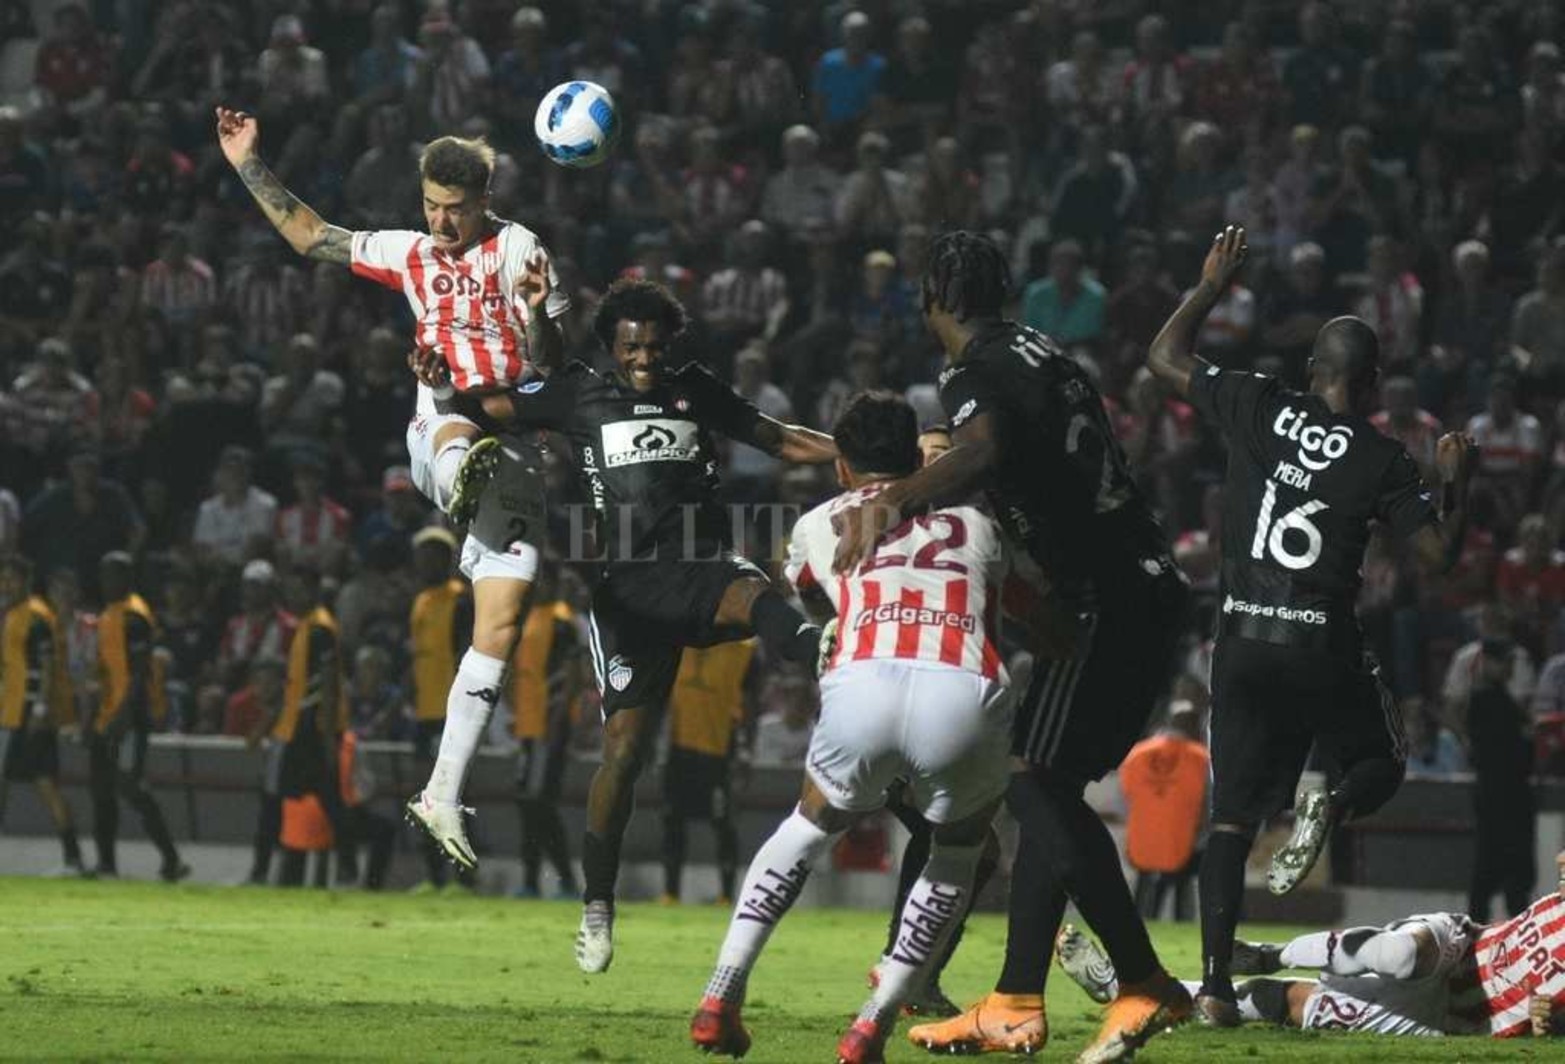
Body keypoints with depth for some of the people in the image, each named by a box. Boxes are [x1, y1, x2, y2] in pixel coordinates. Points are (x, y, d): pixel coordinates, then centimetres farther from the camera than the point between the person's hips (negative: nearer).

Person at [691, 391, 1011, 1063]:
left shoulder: (819, 526, 30)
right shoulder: (976, 526, 33)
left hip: (862, 687, 0)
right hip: (965, 697, 0)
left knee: (812, 827, 32)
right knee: (955, 856, 30)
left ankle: (721, 999, 23)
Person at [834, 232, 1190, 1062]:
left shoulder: (977, 375, -11)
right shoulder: (1040, 354, 17)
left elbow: (982, 454, -34)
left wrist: (893, 502, -49)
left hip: (1104, 597, -9)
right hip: (1142, 588, 9)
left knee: (1041, 785, -9)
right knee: (1042, 787, 10)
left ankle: (1145, 985, -13)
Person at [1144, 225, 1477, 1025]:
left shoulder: (1257, 410, -1)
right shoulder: (1382, 460, -4)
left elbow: (1164, 359, 11)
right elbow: (1438, 556, -1)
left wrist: (1211, 287, 22)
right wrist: (1457, 483, 14)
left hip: (1243, 640, 2)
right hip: (1322, 644, -2)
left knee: (1231, 816, 7)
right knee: (1379, 763, 23)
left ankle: (1215, 982, -3)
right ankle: (1331, 802, -14)